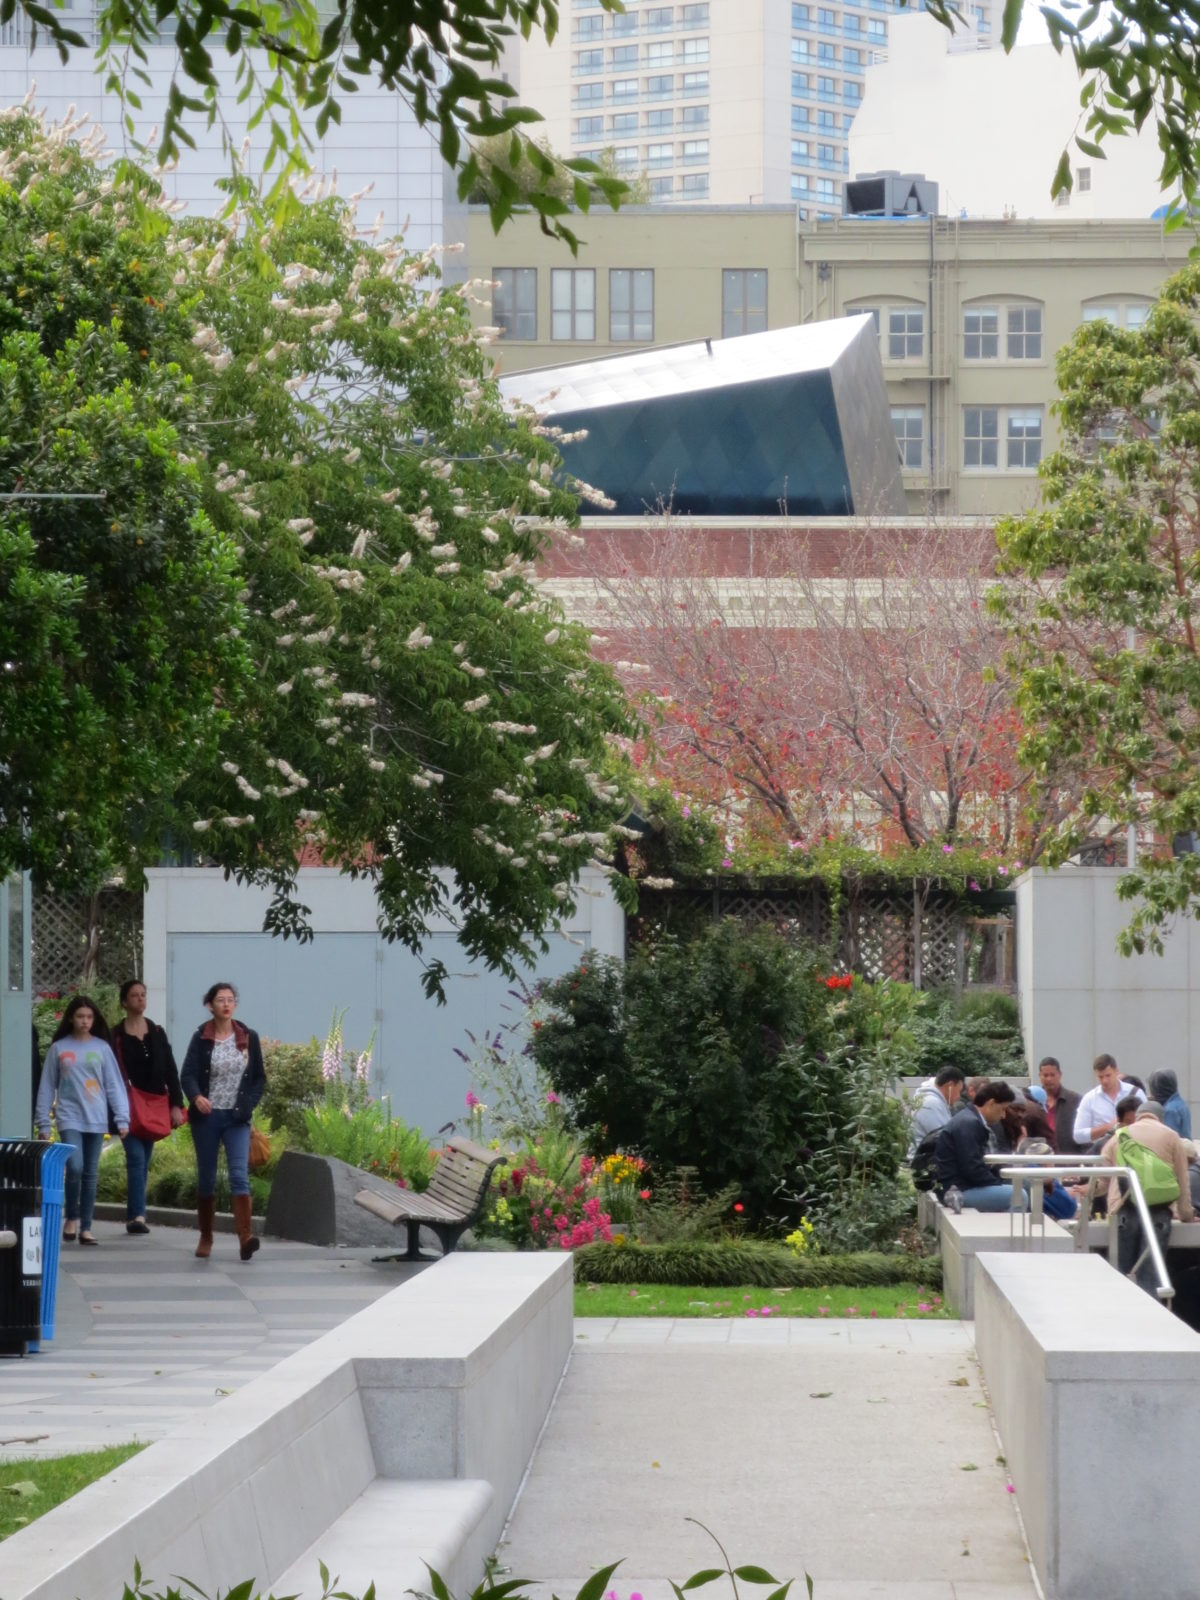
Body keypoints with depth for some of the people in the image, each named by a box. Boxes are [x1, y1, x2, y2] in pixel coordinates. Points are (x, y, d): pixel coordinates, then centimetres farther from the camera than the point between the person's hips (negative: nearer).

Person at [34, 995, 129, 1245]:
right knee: (75, 1167, -16)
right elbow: (47, 1087, 6)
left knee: (90, 1174, 4)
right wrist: (43, 1123, 3)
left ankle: (85, 1227, 11)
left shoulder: (102, 1048, 5)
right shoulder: (58, 1048, 3)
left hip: (96, 1120, 1)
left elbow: (114, 1085, 4)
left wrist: (122, 1118, -4)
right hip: (69, 1118, -1)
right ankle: (71, 1217, 5)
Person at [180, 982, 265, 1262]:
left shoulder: (248, 1037, 4)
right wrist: (196, 1096, -29)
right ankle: (206, 1237, 21)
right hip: (206, 1116, 0)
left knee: (240, 1175, -14)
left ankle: (246, 1237, -22)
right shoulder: (201, 1038, -1)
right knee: (206, 1177, 8)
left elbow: (259, 1077, 11)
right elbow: (188, 1074, -8)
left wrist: (248, 1105, -3)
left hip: (236, 1117, 0)